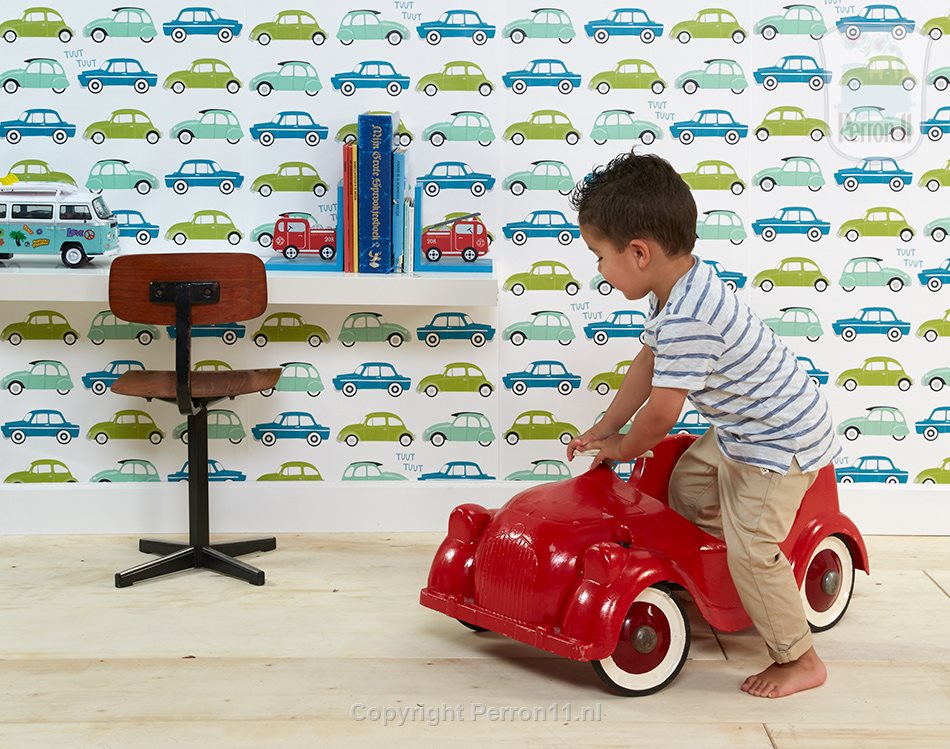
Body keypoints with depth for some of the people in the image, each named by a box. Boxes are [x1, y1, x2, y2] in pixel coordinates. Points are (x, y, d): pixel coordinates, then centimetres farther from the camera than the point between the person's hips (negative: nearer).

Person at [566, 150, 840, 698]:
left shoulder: (687, 320, -34)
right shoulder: (684, 287, -1)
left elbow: (661, 413, -26)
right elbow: (647, 364, 10)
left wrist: (623, 448, -5)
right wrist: (605, 429, 14)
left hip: (782, 441, -10)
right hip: (741, 429, 10)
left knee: (750, 548, -8)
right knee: (688, 490, 19)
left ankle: (801, 660, 8)